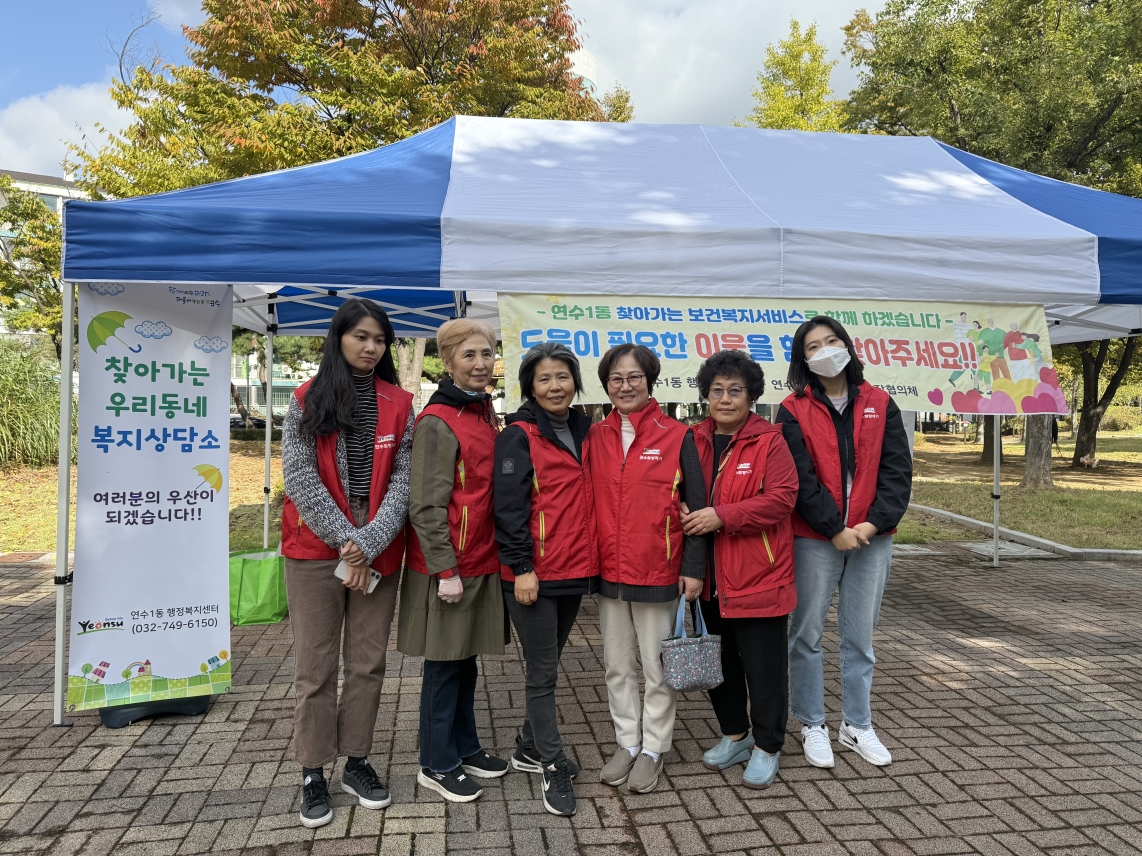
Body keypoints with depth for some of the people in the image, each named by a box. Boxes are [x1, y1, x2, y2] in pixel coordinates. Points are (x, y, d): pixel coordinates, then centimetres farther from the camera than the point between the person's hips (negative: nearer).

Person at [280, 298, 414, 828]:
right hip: (315, 549, -1)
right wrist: (346, 539, -13)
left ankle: (356, 761, 25)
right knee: (315, 665, 4)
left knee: (369, 661, 9)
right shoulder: (307, 400, 1)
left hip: (378, 551, 2)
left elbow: (403, 480, -2)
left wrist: (369, 542, -14)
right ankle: (313, 773, 18)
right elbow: (299, 477, -7)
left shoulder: (399, 404, 5)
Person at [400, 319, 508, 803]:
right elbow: (426, 504, -17)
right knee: (444, 664, 5)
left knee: (466, 659, 18)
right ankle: (436, 765, 21)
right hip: (447, 564, -8)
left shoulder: (484, 413, 11)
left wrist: (496, 553, 15)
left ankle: (465, 747, 34)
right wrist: (445, 569, -18)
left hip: (481, 559, 8)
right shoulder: (438, 422, -15)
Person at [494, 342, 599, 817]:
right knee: (543, 672, 1)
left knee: (548, 665, 18)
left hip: (575, 570, 7)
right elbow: (509, 506, -14)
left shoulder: (583, 432, 12)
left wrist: (592, 559, 16)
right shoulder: (519, 436, -8)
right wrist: (522, 567, -18)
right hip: (533, 575, -7)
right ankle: (554, 769, 14)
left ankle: (529, 748, 34)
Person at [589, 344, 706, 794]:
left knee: (658, 665, 9)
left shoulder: (677, 437, -5)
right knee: (617, 664, 15)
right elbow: (585, 501, 9)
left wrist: (693, 568, -7)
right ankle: (627, 743, 31)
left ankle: (653, 749, 26)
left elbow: (696, 507, -4)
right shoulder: (595, 437, 4)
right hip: (608, 571, 4)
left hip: (658, 572, -3)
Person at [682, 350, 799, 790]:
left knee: (763, 665, 5)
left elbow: (782, 498, -17)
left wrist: (721, 516, -22)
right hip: (710, 577, 6)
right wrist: (687, 516, -6)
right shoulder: (695, 440, 7)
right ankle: (735, 735, 37)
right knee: (719, 660, 18)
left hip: (759, 575, -5)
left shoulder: (769, 440, -8)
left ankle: (767, 748, 24)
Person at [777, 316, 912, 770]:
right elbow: (799, 478, -9)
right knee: (808, 634, 5)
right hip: (814, 539, -2)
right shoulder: (793, 410, -2)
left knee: (860, 636, 13)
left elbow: (897, 470, 1)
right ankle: (812, 725, 21)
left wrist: (875, 522, -11)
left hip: (872, 537, 3)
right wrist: (835, 528, -14)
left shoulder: (880, 404, 5)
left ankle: (856, 725, 28)